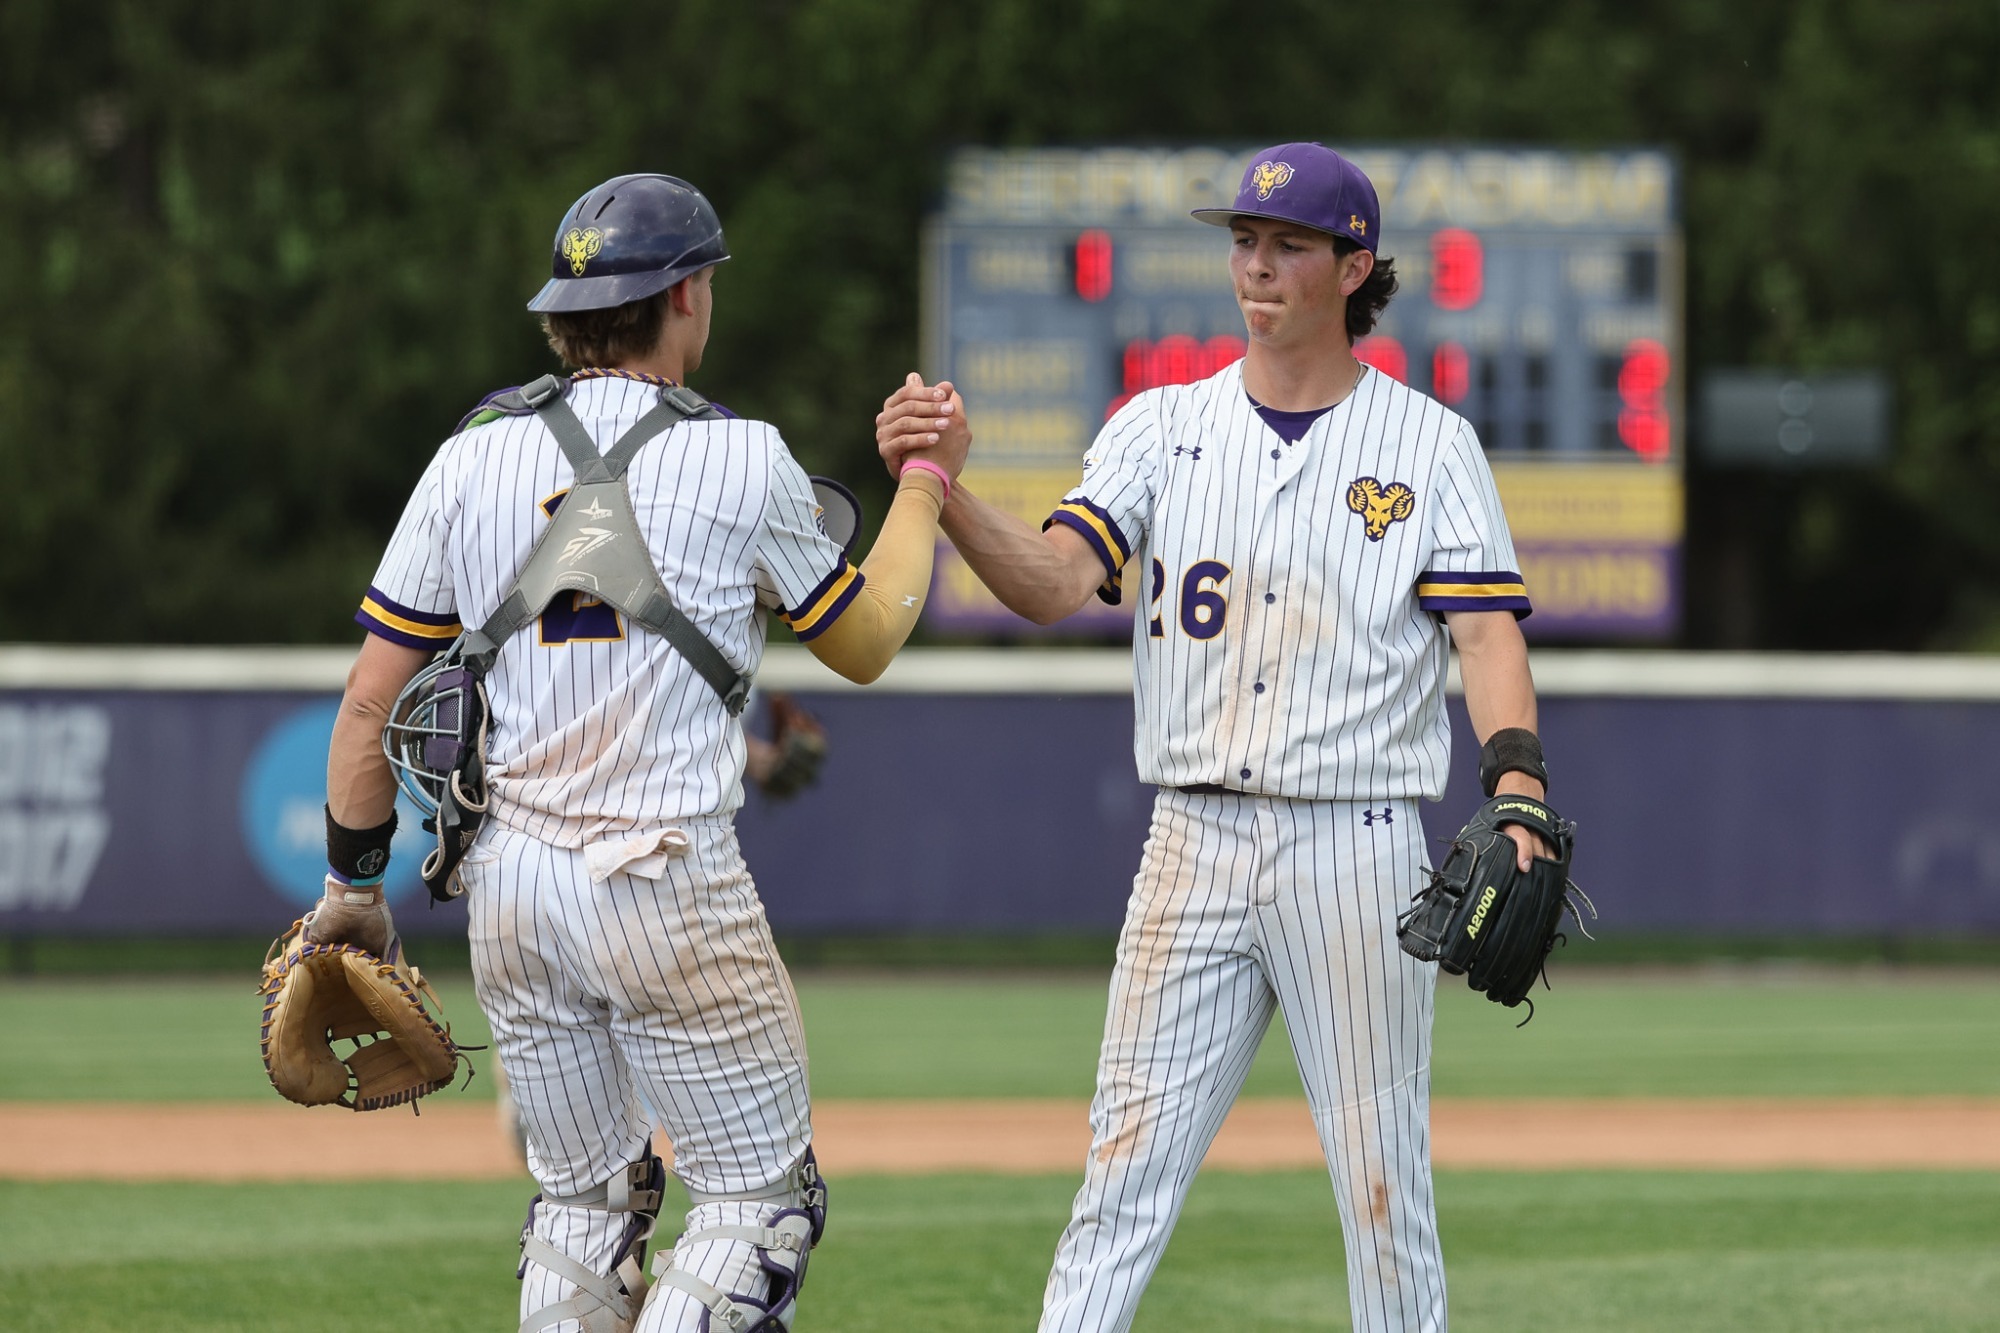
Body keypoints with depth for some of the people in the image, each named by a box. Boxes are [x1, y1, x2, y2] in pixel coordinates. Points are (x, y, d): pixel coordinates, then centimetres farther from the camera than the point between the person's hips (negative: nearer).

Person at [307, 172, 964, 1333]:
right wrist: (926, 482, 23)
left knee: (584, 1201, 16)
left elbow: (372, 700, 5)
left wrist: (354, 881, 16)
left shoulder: (471, 462, 4)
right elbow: (866, 645, 10)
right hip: (666, 882, -5)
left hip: (506, 883, 5)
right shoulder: (740, 464, -6)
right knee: (762, 1197, 1)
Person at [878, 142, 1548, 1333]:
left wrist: (1518, 799, -24)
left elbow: (1488, 632, -7)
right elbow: (1051, 582, -6)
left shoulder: (1429, 445, 3)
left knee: (1383, 1187, 1)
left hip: (1356, 853, -2)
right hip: (1195, 844, 2)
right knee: (1122, 1176, -2)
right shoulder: (1163, 428, 9)